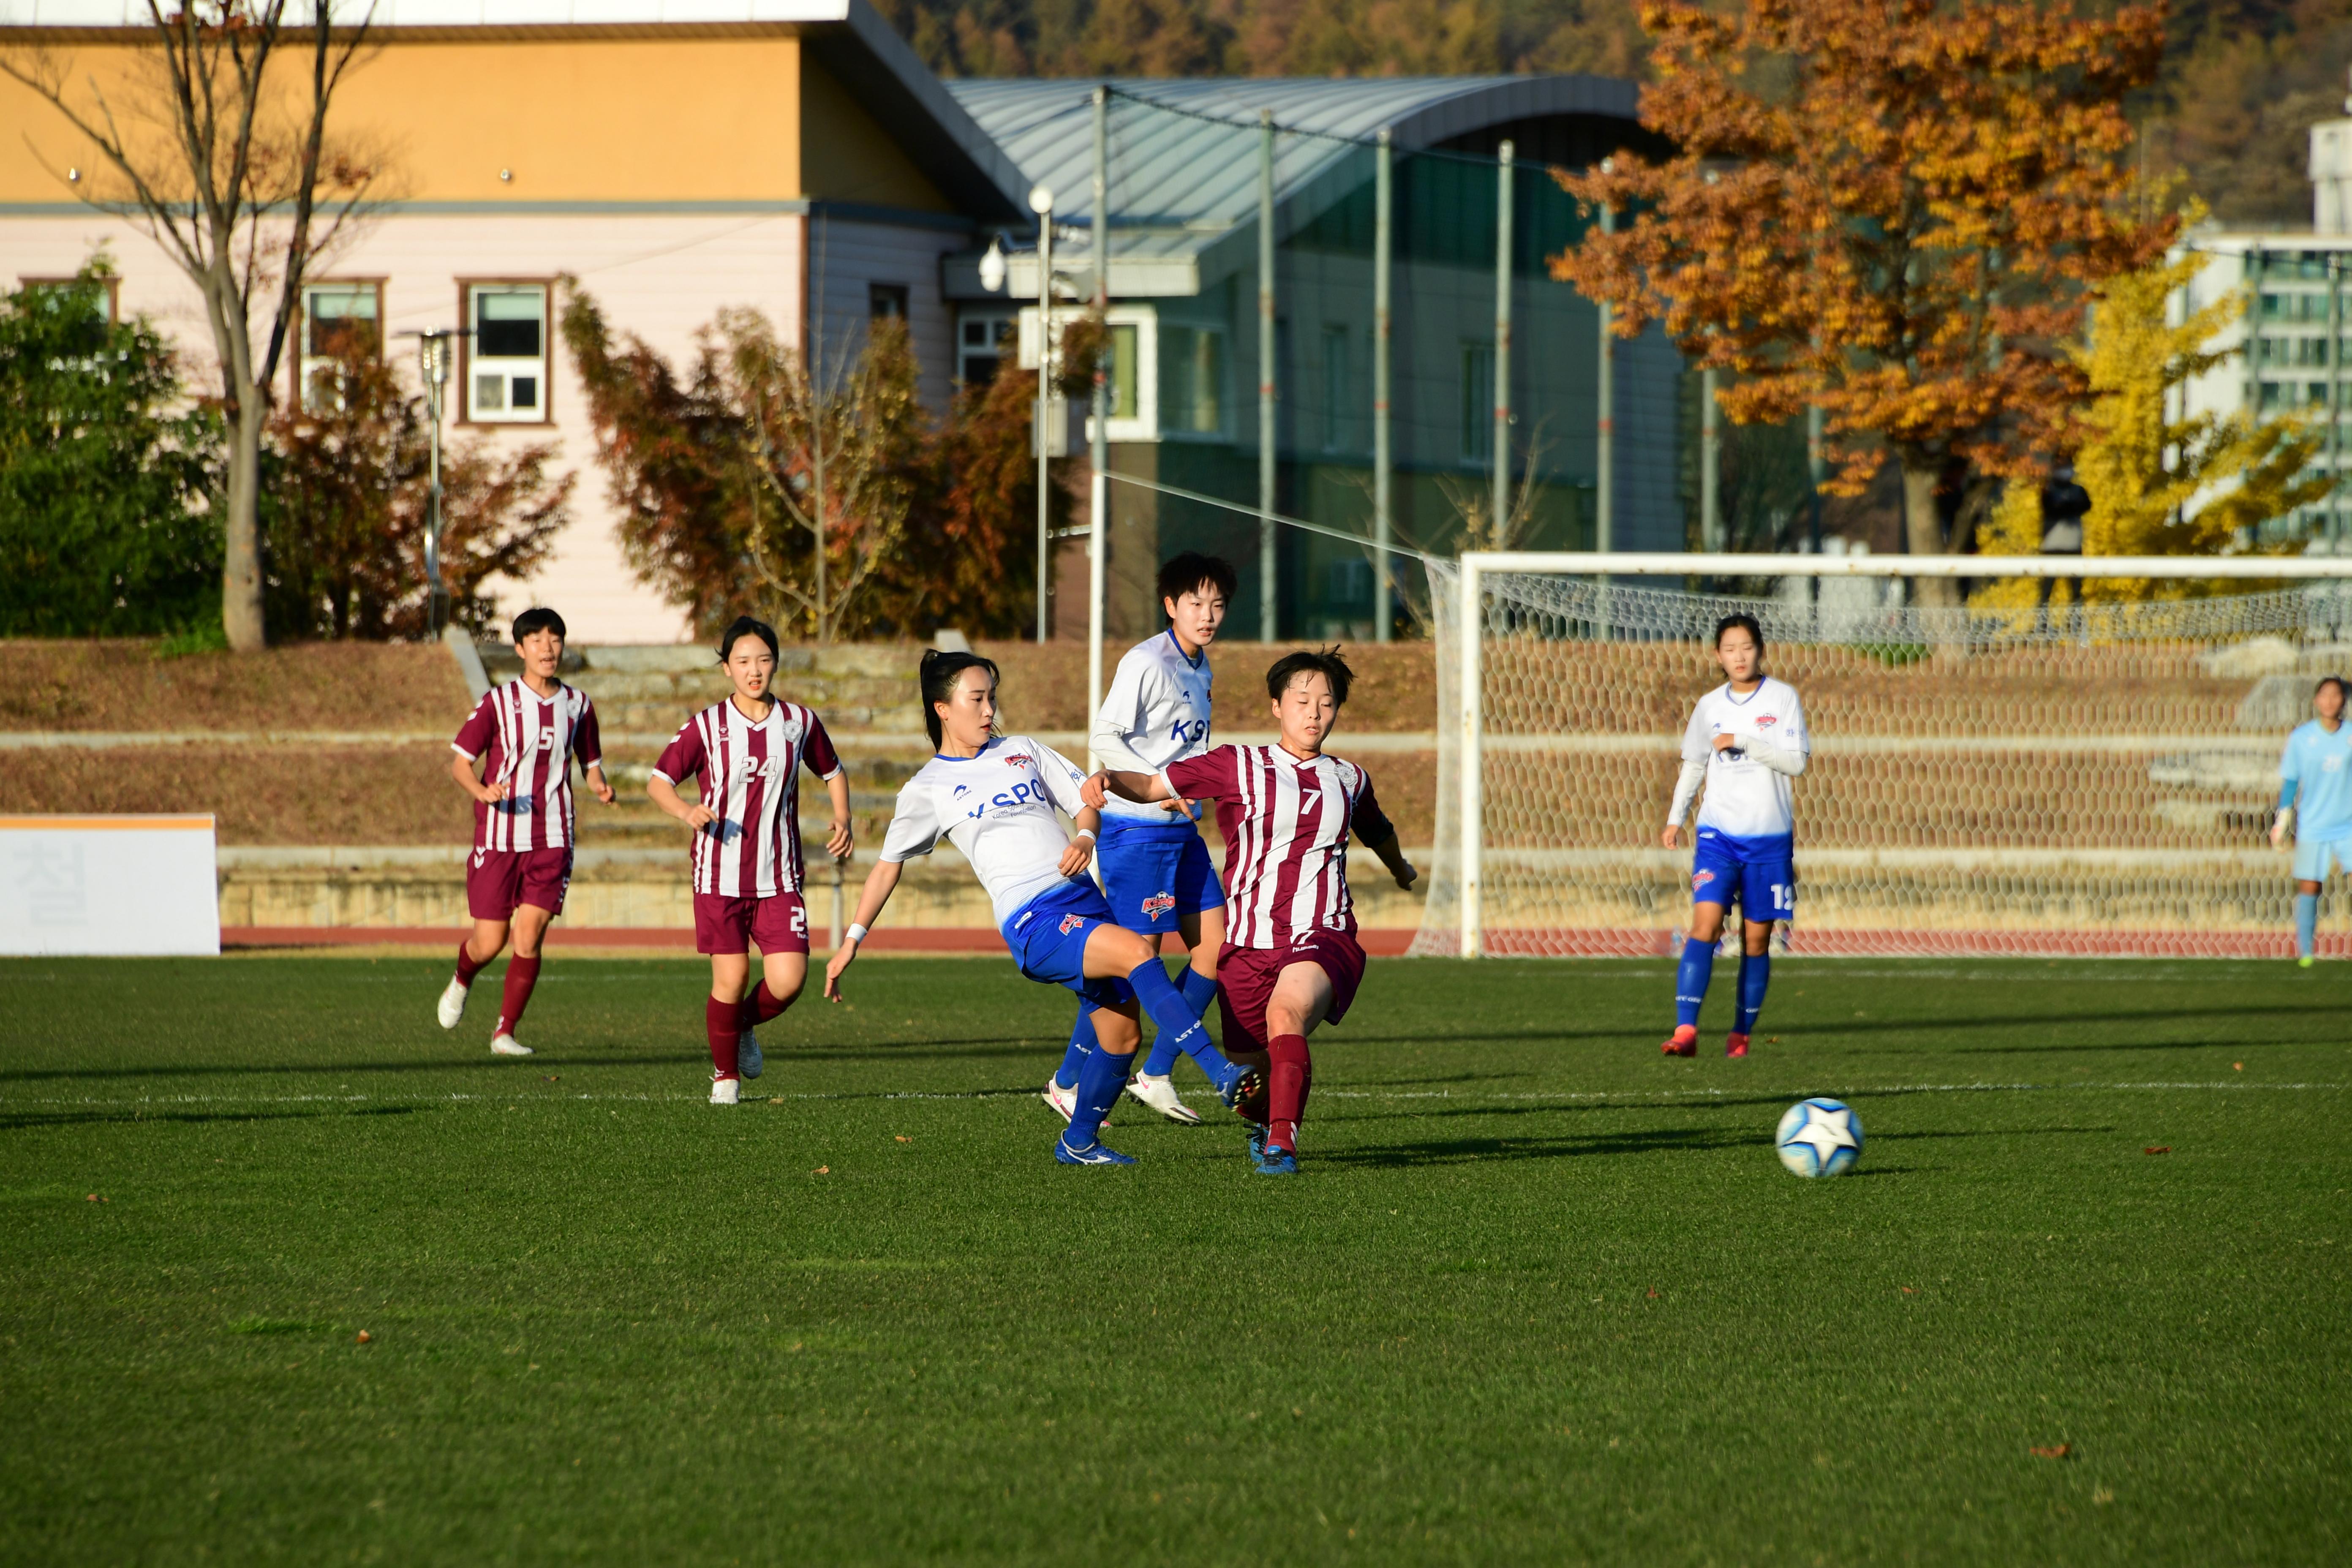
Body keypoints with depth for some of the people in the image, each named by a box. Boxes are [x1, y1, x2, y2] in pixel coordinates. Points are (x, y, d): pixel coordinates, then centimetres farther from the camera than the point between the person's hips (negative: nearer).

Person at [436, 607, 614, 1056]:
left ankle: (506, 1032, 4)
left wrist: (601, 786, -8)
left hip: (552, 841, 2)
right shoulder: (498, 703, -4)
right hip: (499, 838, -2)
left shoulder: (577, 705, 6)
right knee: (489, 943, 0)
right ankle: (461, 984, 35)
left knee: (529, 939, -9)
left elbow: (591, 765, 16)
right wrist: (482, 792, -24)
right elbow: (459, 762, -3)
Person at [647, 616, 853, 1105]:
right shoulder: (707, 727, -2)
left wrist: (842, 821, 4)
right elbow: (658, 781, -1)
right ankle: (725, 1075, 17)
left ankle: (746, 1026, 24)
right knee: (730, 977, -5)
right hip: (720, 876, -2)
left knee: (788, 981, -9)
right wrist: (686, 810, -22)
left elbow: (833, 772, 21)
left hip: (779, 878, 2)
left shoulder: (800, 723, 5)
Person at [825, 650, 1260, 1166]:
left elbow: (1086, 803, 21)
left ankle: (1078, 1141, 25)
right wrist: (852, 940, 14)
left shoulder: (1022, 751, 18)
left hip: (1083, 898, 6)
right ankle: (1221, 1072, -35)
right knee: (1138, 950, -30)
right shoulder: (927, 789, 7)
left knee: (1122, 1035, 4)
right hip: (1034, 923, -6)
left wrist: (1085, 838, -2)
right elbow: (888, 865, 15)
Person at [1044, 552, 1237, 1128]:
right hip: (1136, 830, -9)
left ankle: (1156, 1075, 12)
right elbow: (1105, 738, -19)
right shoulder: (1147, 663, -15)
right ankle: (1067, 1081, 6)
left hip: (1181, 830, 9)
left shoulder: (1198, 668, 12)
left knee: (1218, 948, 3)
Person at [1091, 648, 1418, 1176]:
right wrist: (1111, 779, -20)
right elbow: (1154, 786, 1)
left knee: (1287, 1013, -33)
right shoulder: (1237, 767, 5)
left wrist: (1401, 868, 57)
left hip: (1324, 938, 0)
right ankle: (1266, 1124, 43)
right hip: (1249, 940, 0)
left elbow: (1377, 831, 37)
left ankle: (1281, 1142, -42)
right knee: (1249, 1069, 6)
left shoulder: (1347, 780, 15)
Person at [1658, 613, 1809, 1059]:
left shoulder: (1782, 698, -1)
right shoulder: (1710, 705, 8)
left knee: (1756, 938, 4)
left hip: (1769, 837, -1)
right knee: (1706, 923, -16)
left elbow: (1796, 762, -9)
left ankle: (1742, 1033, 17)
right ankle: (1685, 1030, -23)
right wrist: (1676, 817, 10)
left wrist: (1742, 742, -17)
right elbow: (1693, 765, 19)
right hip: (1717, 833, 1)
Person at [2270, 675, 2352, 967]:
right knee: (2308, 887, 1)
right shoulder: (2302, 737, -3)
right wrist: (2281, 823, 2)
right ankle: (2304, 952, 10)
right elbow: (2290, 782, 4)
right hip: (2313, 827, 0)